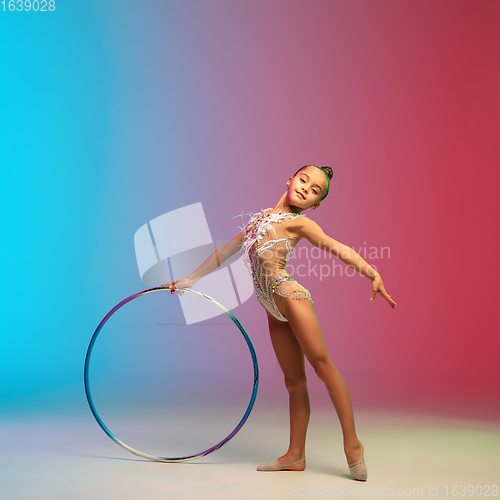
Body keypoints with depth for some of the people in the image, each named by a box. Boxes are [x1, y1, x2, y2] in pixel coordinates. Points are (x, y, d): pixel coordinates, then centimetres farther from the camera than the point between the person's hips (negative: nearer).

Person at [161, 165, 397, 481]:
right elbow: (225, 252, 25)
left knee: (321, 363, -10)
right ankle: (296, 455, 12)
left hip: (289, 296, -6)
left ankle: (352, 444, -3)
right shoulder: (260, 217, 19)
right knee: (294, 380, 8)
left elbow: (339, 249, -10)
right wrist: (189, 280, 28)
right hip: (274, 310, 6)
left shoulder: (298, 222, 2)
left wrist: (373, 273, -26)